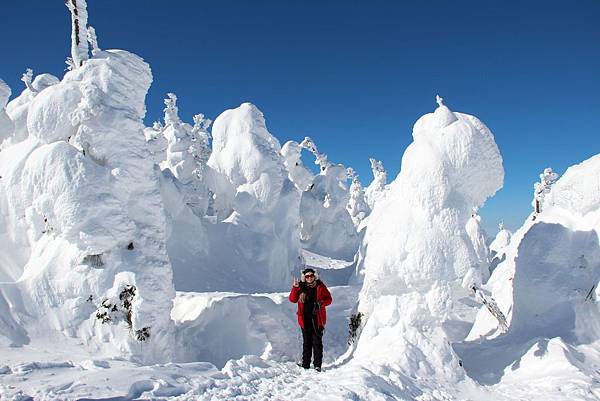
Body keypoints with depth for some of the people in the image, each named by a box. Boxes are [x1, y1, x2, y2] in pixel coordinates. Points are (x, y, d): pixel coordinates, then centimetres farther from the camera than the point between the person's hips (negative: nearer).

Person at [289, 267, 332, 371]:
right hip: (305, 320, 2)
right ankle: (305, 365, 17)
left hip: (318, 319, -1)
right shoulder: (301, 287, 3)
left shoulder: (320, 286, 0)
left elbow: (329, 299, 5)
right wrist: (295, 288, -17)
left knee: (317, 342, 1)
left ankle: (317, 365, 7)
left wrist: (321, 303, -13)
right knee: (306, 342, 10)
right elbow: (293, 299, -4)